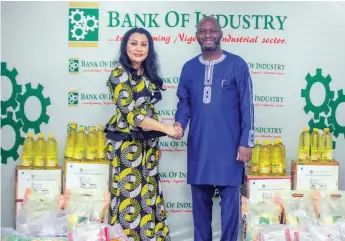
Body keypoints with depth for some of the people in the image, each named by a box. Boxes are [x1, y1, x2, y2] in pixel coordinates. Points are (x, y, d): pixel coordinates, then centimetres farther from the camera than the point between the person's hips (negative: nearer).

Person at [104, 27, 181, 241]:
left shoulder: (148, 74, 11)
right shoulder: (119, 74, -12)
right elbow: (131, 114, -19)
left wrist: (155, 142, 15)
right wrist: (166, 129, -17)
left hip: (146, 144, 7)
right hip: (127, 144, -7)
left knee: (148, 195, 10)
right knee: (129, 196, -2)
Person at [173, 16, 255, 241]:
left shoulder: (237, 65, -3)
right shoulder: (189, 67, 8)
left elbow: (247, 106, -4)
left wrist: (247, 141, -9)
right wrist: (180, 123, -6)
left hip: (228, 145, -4)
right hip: (198, 146, 4)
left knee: (229, 200, 1)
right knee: (200, 199, 13)